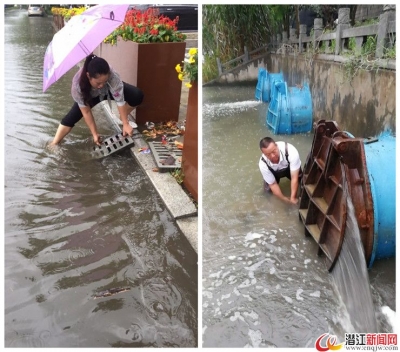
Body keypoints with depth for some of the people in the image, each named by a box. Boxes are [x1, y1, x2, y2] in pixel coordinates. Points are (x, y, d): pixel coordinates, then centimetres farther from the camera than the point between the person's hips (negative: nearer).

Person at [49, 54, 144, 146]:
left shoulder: (112, 76, -45)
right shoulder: (77, 84, -40)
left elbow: (120, 101, -36)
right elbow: (86, 112, -30)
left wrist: (125, 124, -36)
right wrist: (95, 134, -29)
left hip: (109, 90, 0)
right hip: (89, 95, 0)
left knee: (137, 96, -22)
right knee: (72, 116, -14)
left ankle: (122, 118, 2)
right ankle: (54, 144, 0)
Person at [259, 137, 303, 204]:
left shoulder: (291, 151, -45)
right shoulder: (263, 164, -38)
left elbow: (294, 178, -39)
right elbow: (273, 184, -23)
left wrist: (292, 197, -44)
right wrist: (286, 199, -27)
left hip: (290, 167, 0)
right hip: (275, 172, 1)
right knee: (268, 189, -10)